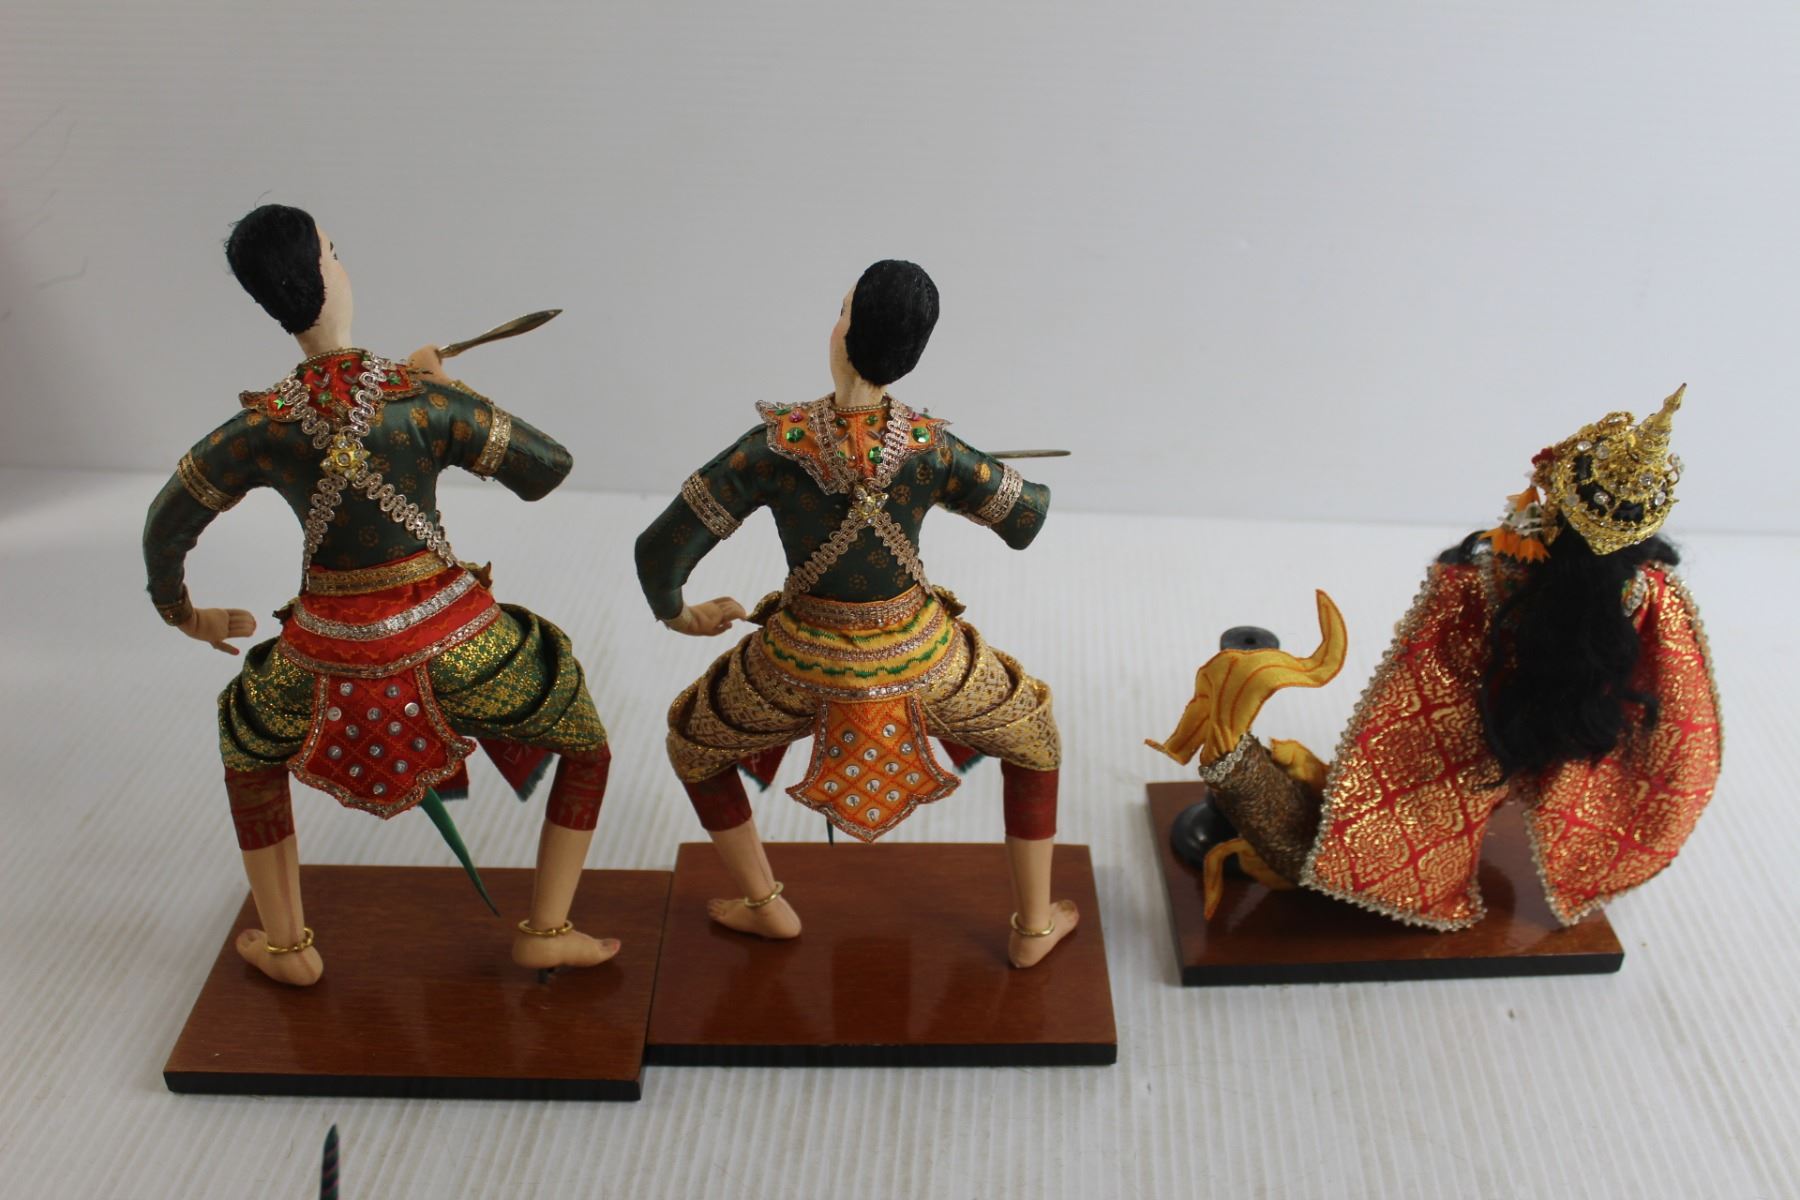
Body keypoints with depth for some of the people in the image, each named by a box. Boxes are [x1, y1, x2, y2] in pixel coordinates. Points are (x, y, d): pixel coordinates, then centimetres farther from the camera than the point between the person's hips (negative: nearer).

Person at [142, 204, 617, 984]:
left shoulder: (257, 429, -7)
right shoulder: (426, 400, -17)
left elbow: (164, 526, 7)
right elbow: (548, 468, -6)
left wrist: (181, 612, 27)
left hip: (338, 655, 3)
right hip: (453, 645, -2)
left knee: (248, 745, 37)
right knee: (589, 745, 24)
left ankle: (287, 947, 40)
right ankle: (546, 931, 21)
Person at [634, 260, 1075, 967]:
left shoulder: (773, 445, -22)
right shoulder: (932, 448, -19)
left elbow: (660, 549, -18)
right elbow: (1027, 518, -3)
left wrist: (676, 613, 3)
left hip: (806, 660, 0)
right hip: (919, 656, 1)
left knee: (692, 738, 31)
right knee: (1035, 735, 30)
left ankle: (766, 907, 38)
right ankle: (1034, 928, 33)